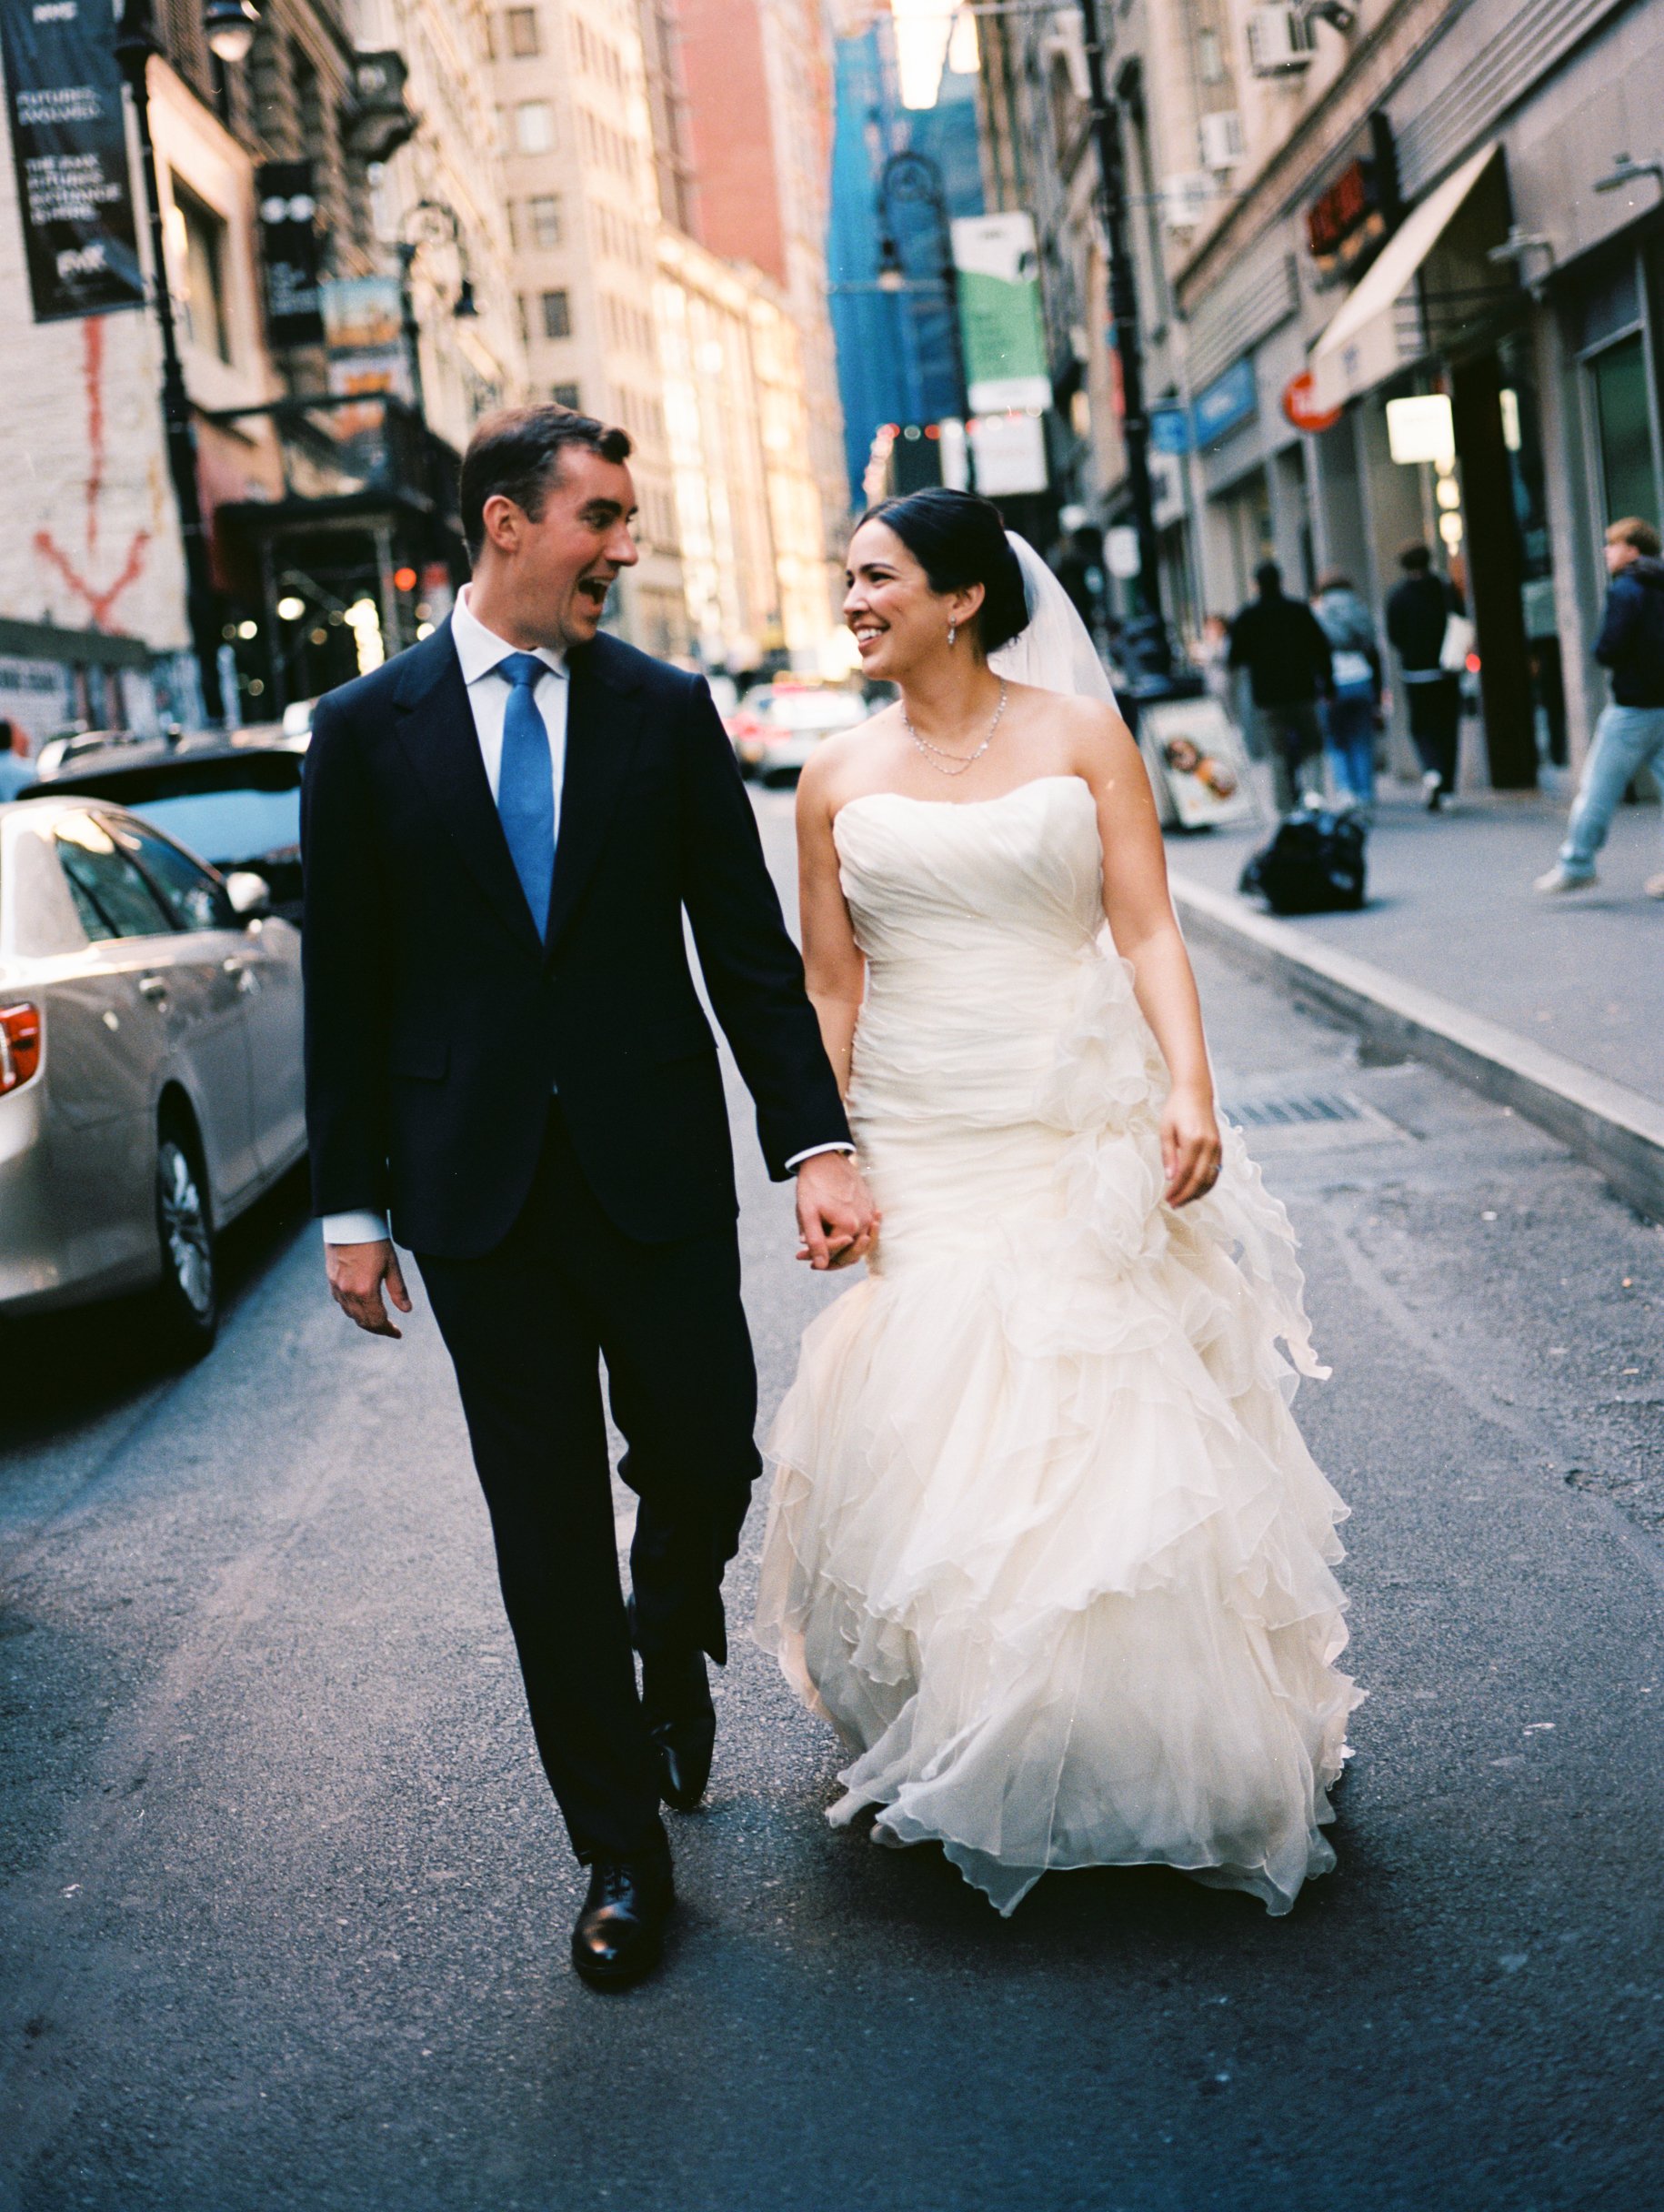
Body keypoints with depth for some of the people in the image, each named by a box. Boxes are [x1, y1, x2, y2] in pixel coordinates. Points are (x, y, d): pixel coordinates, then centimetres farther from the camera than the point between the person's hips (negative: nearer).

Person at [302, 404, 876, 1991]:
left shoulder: (667, 712, 3)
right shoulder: (368, 729, 1)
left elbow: (749, 949, 1)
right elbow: (344, 987, 3)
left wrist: (816, 1145, -9)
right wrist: (352, 1205, 1)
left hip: (655, 1166, 1)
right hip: (475, 1187, -1)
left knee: (706, 1459, 7)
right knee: (547, 1523, 5)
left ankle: (671, 1650, 43)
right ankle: (620, 1848, 19)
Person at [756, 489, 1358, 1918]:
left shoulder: (1080, 735, 2)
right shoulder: (838, 781, 7)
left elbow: (1147, 931, -4)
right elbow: (831, 988, 7)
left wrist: (1189, 1089, -18)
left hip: (1088, 1140, -1)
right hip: (921, 1156, 2)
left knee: (1118, 1443, 2)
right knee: (933, 1454, 0)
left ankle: (1168, 1761, 20)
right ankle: (972, 1771, 18)